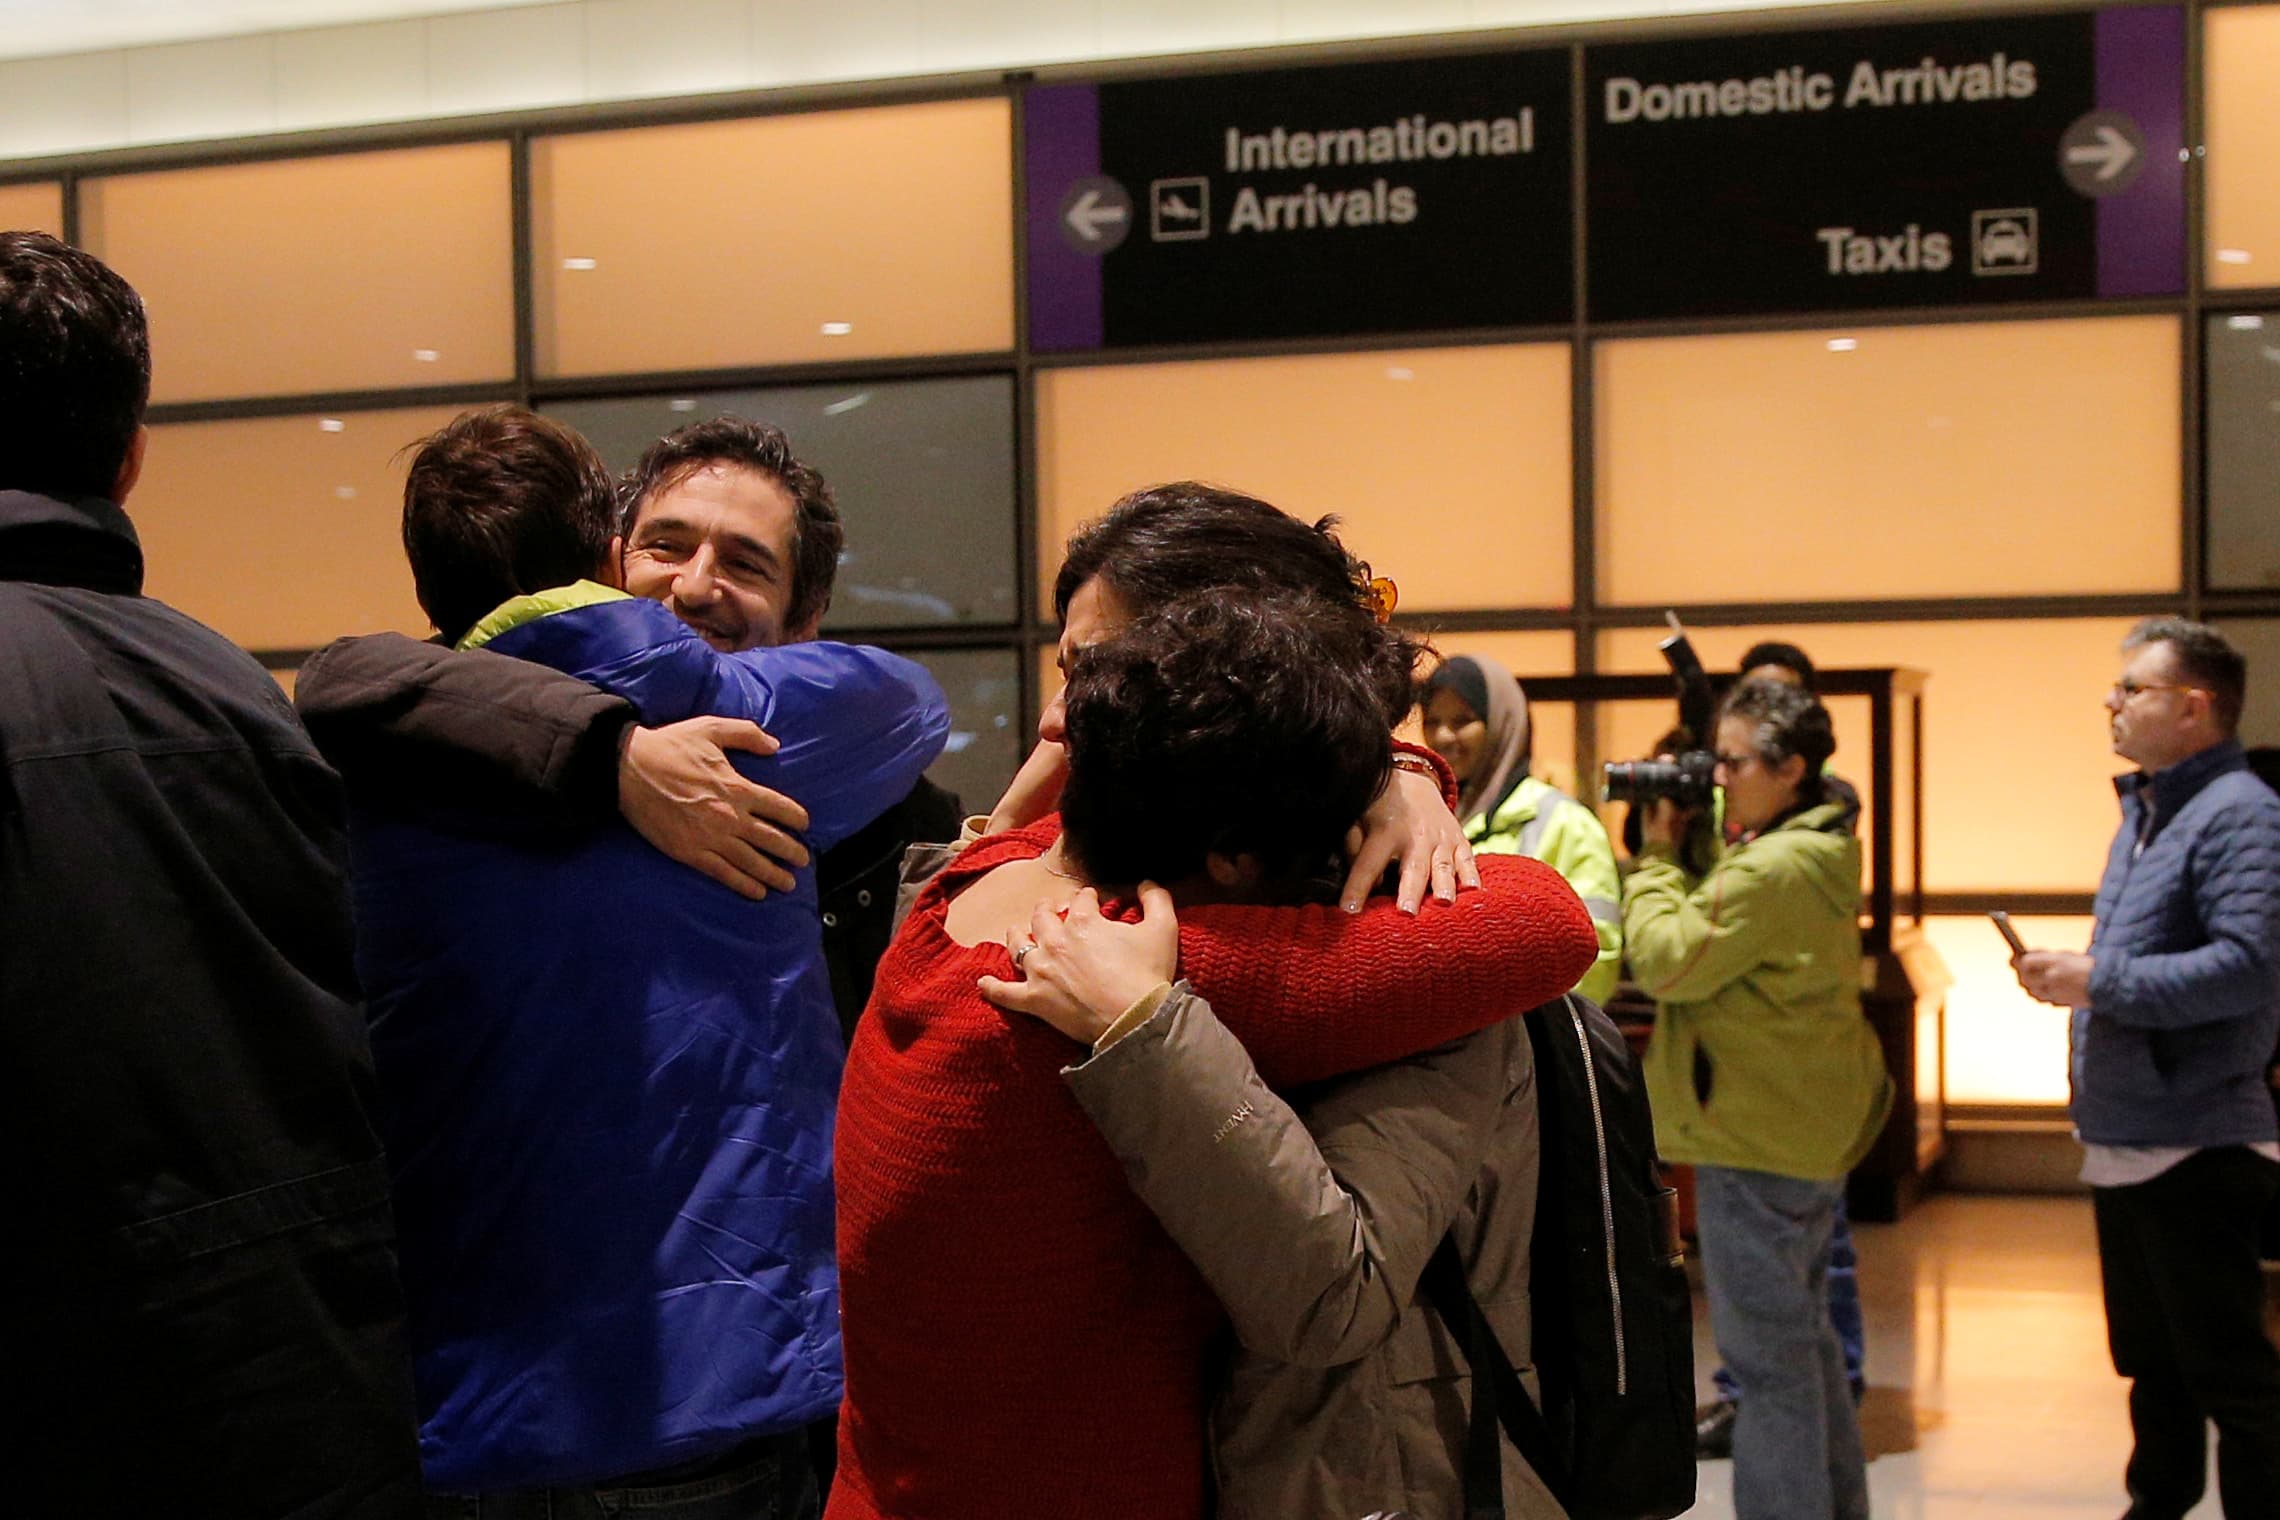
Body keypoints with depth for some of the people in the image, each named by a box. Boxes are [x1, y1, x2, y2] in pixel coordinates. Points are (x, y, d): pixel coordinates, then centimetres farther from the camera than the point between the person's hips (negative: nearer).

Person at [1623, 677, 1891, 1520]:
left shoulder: (1772, 870, -22)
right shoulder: (1817, 854, 12)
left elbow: (1669, 961, -20)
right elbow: (1726, 945, 14)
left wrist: (1656, 858, -8)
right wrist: (1673, 856, 3)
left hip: (1758, 1142, -11)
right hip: (1811, 1130, 11)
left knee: (1766, 1353, -3)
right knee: (1803, 1333, 21)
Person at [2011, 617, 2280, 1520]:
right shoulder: (2143, 810, 14)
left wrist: (2098, 981, -23)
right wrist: (2068, 974, 9)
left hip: (2196, 1148, -10)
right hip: (2123, 1143, 10)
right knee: (2148, 1360, 20)